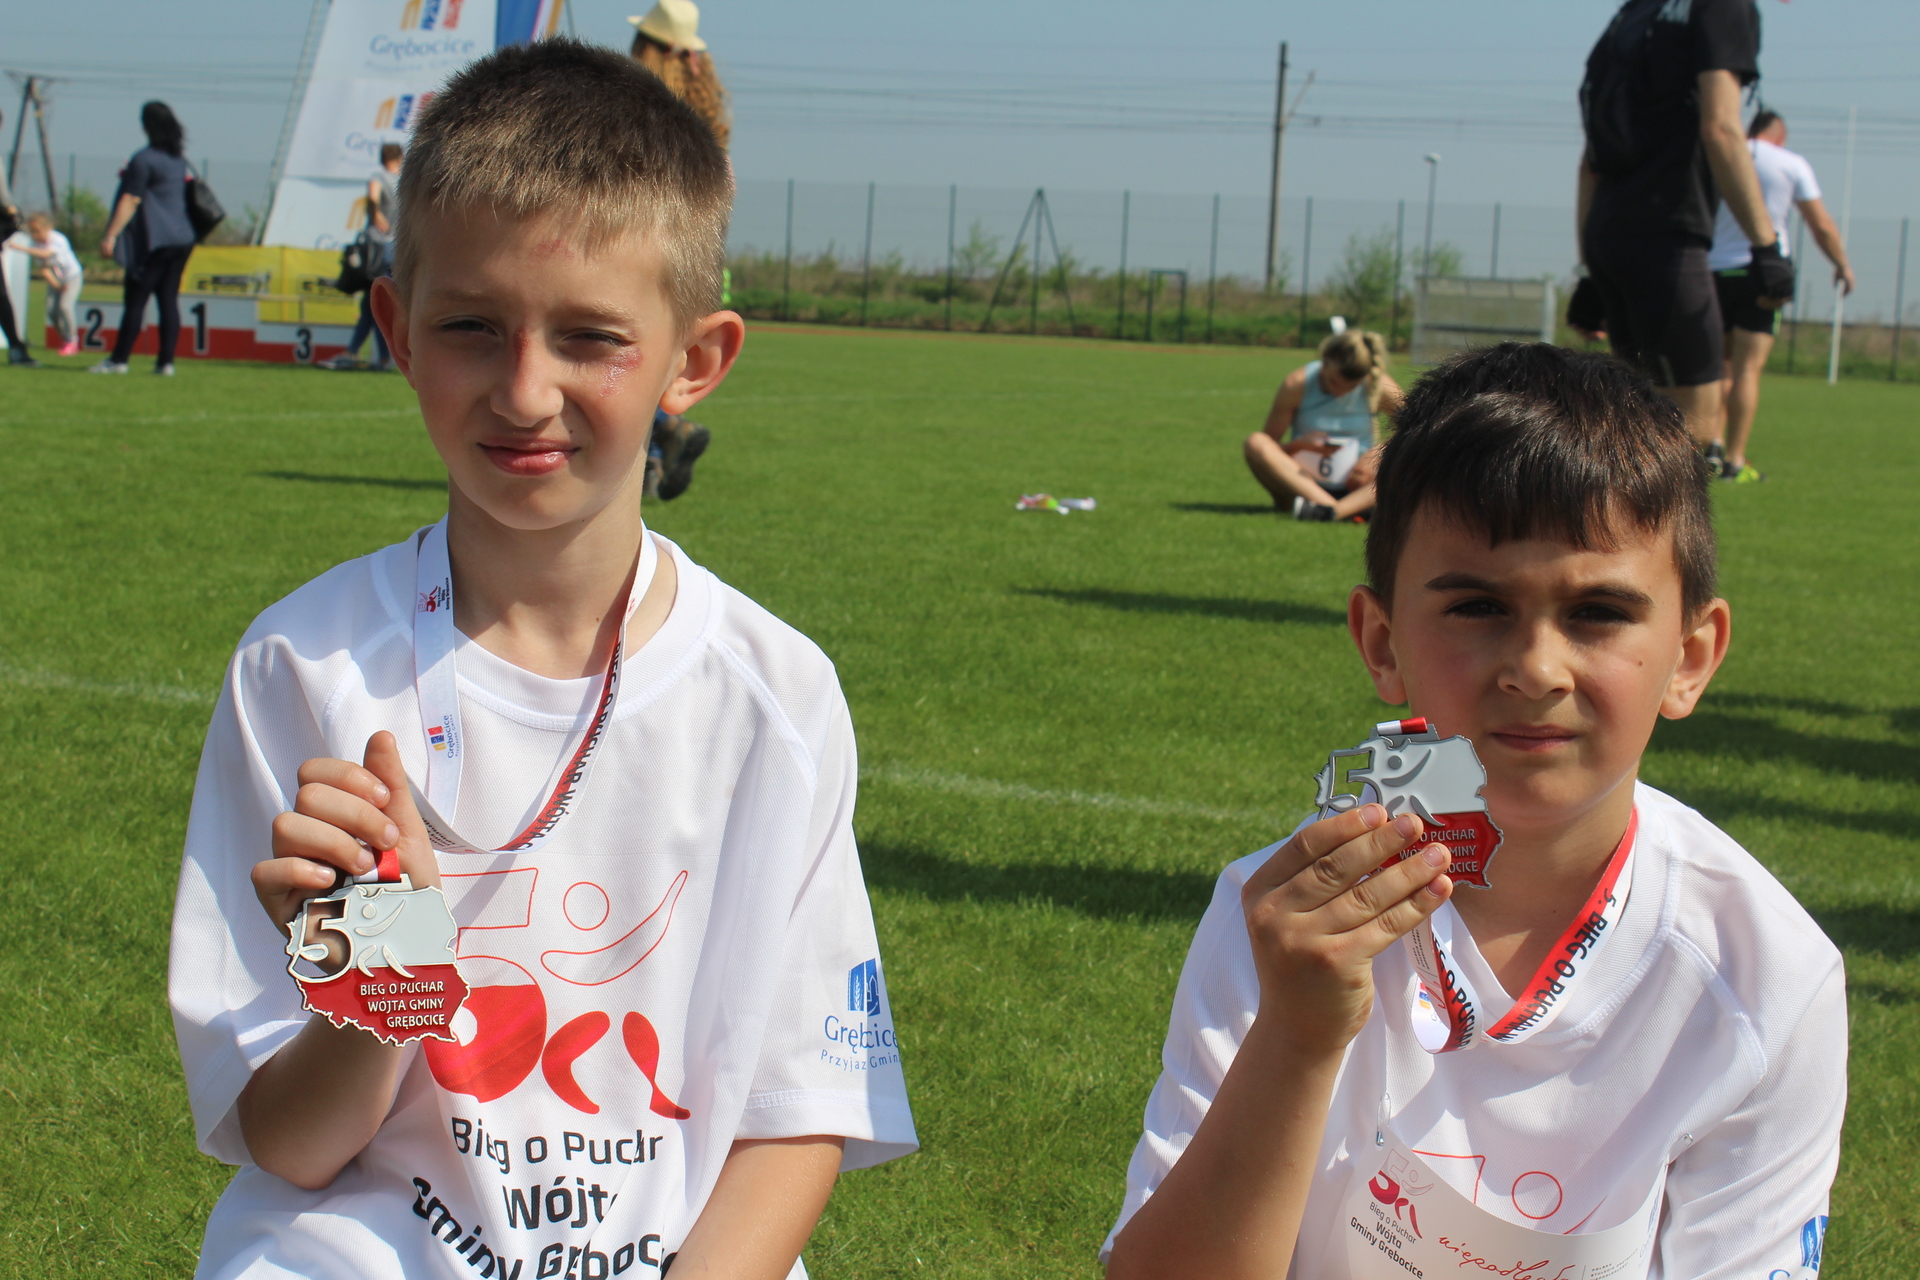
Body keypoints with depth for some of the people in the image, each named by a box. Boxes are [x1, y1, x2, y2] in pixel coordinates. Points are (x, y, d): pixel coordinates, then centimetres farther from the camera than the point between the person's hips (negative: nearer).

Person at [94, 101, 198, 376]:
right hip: (183, 237, 7)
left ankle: (119, 359, -2)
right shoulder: (178, 158, 13)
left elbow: (130, 201, -14)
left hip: (155, 242, -7)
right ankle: (166, 361, 2)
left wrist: (111, 235, -13)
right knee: (169, 299, 5)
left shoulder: (144, 159, -10)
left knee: (136, 299, -3)